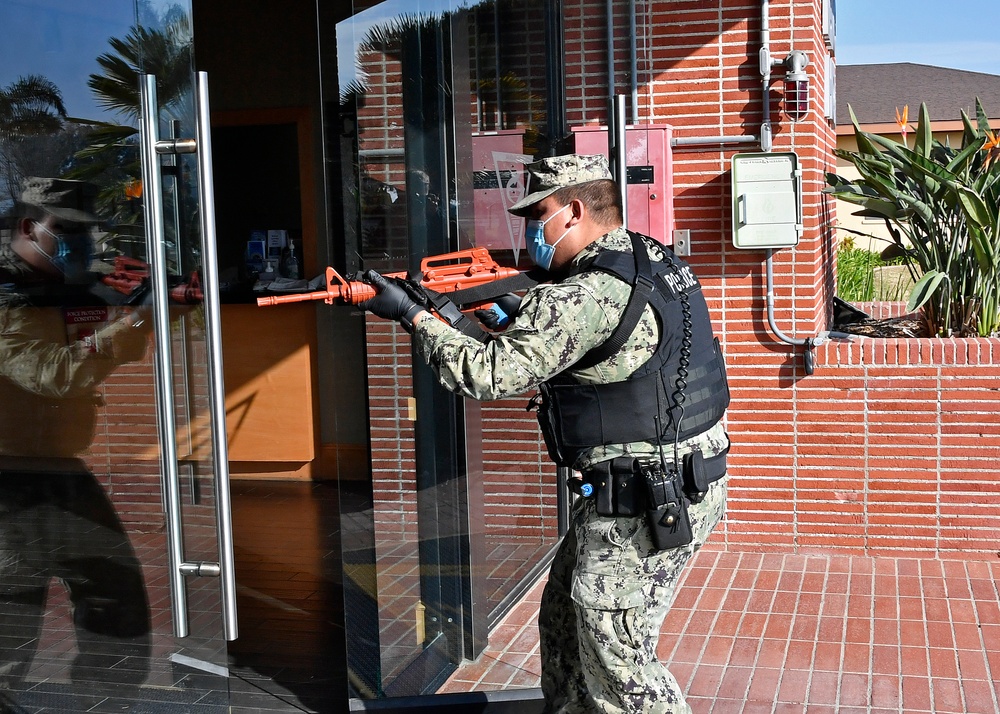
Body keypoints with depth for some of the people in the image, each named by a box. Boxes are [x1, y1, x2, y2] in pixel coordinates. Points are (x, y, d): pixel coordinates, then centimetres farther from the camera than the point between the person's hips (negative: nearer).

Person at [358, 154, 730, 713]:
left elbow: (491, 374, -21)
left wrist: (413, 315, -11)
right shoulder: (656, 262, 9)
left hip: (644, 507, -10)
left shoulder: (589, 295, -22)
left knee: (617, 661, 2)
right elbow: (551, 351, 18)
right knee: (565, 621, 21)